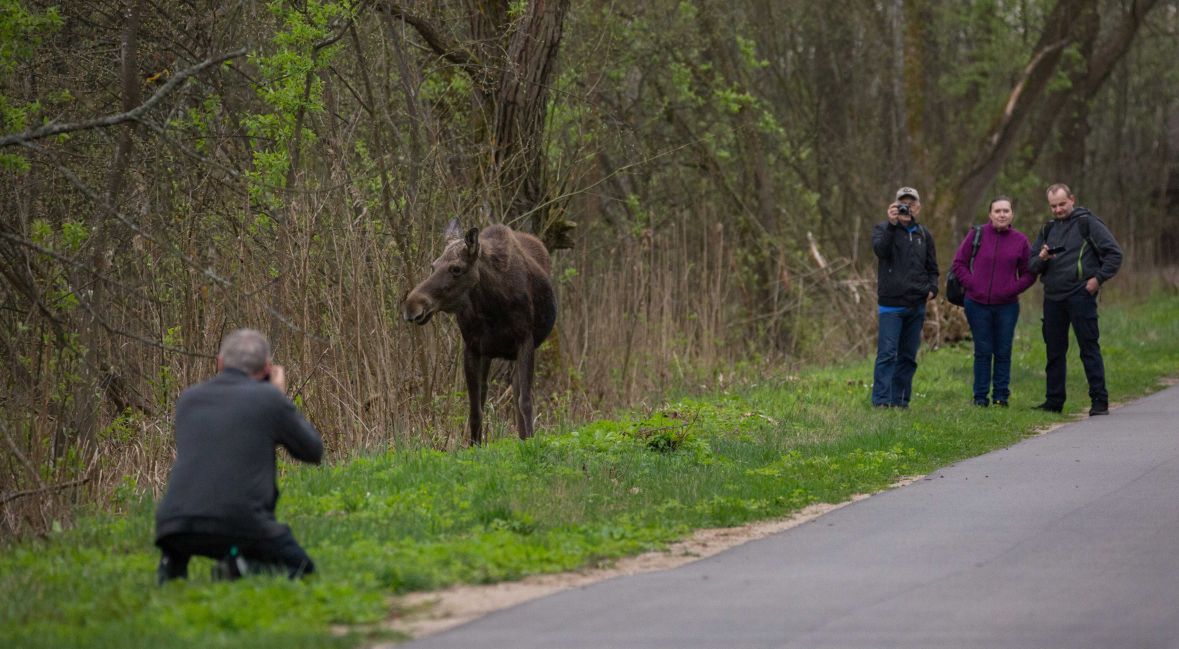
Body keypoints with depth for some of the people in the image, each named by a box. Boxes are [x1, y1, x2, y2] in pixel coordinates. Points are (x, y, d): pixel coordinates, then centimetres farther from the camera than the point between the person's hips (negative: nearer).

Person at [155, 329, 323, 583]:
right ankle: (244, 565, -12)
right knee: (299, 567, 19)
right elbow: (313, 451, 16)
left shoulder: (188, 398, 16)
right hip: (241, 525, -4)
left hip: (175, 526, 4)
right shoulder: (269, 399, 4)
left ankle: (175, 559, 9)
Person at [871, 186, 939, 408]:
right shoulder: (883, 229, 3)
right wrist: (892, 224, -27)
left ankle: (900, 399, 12)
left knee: (908, 356, 7)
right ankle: (881, 400, -12)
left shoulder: (923, 235, 16)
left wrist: (932, 288, 2)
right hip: (891, 304, -5)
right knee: (887, 353, -11)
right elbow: (880, 249, -19)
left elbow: (932, 268, 21)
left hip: (916, 305, 5)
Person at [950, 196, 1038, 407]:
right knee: (983, 352, 4)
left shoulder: (1020, 241, 2)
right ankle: (980, 397, 9)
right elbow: (959, 263, 4)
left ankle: (1001, 396, 12)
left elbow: (1029, 274, 9)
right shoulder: (977, 234, -1)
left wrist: (1013, 289, -5)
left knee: (1003, 353, 4)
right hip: (978, 304, -1)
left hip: (1007, 306, 1)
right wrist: (972, 284, -6)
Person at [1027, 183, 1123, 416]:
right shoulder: (1048, 229, 17)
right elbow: (1031, 266, 18)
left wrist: (1099, 279, -9)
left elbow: (1114, 253, -2)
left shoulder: (1088, 224, 0)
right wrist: (1041, 259, -5)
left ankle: (1100, 401, -5)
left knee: (1089, 348, -6)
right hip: (1052, 298, 6)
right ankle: (1054, 401, 17)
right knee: (1054, 351, 10)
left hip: (1080, 296, -6)